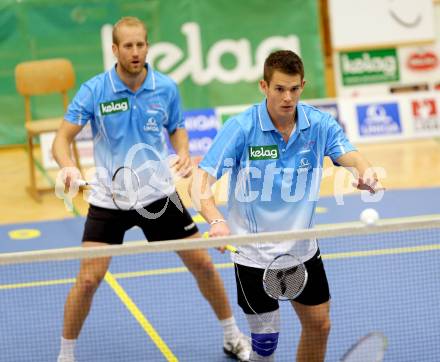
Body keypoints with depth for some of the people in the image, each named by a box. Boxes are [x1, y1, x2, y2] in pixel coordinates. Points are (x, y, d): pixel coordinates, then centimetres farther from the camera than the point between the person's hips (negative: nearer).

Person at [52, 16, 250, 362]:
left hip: (159, 195, 2)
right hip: (109, 199, -2)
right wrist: (68, 166, -34)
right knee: (89, 279, -7)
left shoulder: (166, 88, -6)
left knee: (203, 263, 6)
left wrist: (184, 153, -12)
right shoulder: (93, 91, -14)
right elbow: (62, 139, -13)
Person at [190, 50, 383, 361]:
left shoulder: (320, 124, -8)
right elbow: (201, 184, -23)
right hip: (254, 253, -4)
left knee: (319, 325, 12)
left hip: (302, 248, 4)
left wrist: (367, 175, -48)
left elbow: (350, 156, -23)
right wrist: (216, 221, -43)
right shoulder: (241, 128, -18)